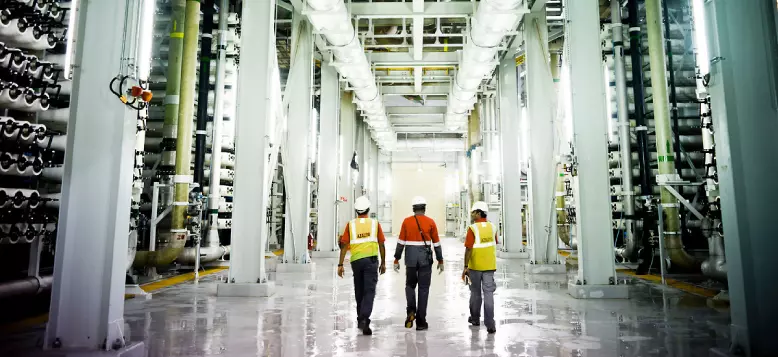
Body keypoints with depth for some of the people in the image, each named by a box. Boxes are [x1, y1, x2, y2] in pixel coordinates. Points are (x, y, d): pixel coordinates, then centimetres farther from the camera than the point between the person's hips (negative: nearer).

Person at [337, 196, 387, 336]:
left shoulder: (350, 224, 5)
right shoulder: (375, 223, 4)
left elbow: (344, 245, 0)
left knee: (359, 291, 16)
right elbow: (381, 245, 6)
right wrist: (383, 263, 14)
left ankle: (361, 319, 29)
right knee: (369, 291, -3)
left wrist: (340, 264, 3)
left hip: (356, 261, 2)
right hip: (371, 260, -2)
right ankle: (364, 319, -17)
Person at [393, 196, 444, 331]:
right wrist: (440, 261, 10)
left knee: (410, 285, 20)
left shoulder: (406, 221, 0)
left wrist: (396, 259, 6)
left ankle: (410, 311, 1)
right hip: (425, 258, -1)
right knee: (423, 288, 7)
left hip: (410, 258, 1)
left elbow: (401, 242, -1)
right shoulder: (430, 222, -2)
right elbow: (436, 243, 2)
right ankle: (421, 321, 10)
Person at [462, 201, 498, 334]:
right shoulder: (492, 227, 2)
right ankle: (490, 324, -2)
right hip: (489, 265, 3)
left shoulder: (473, 228, -14)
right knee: (488, 293, 3)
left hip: (475, 266, -3)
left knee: (475, 293, 13)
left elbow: (468, 249, -17)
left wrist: (465, 266, -12)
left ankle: (475, 319, 28)